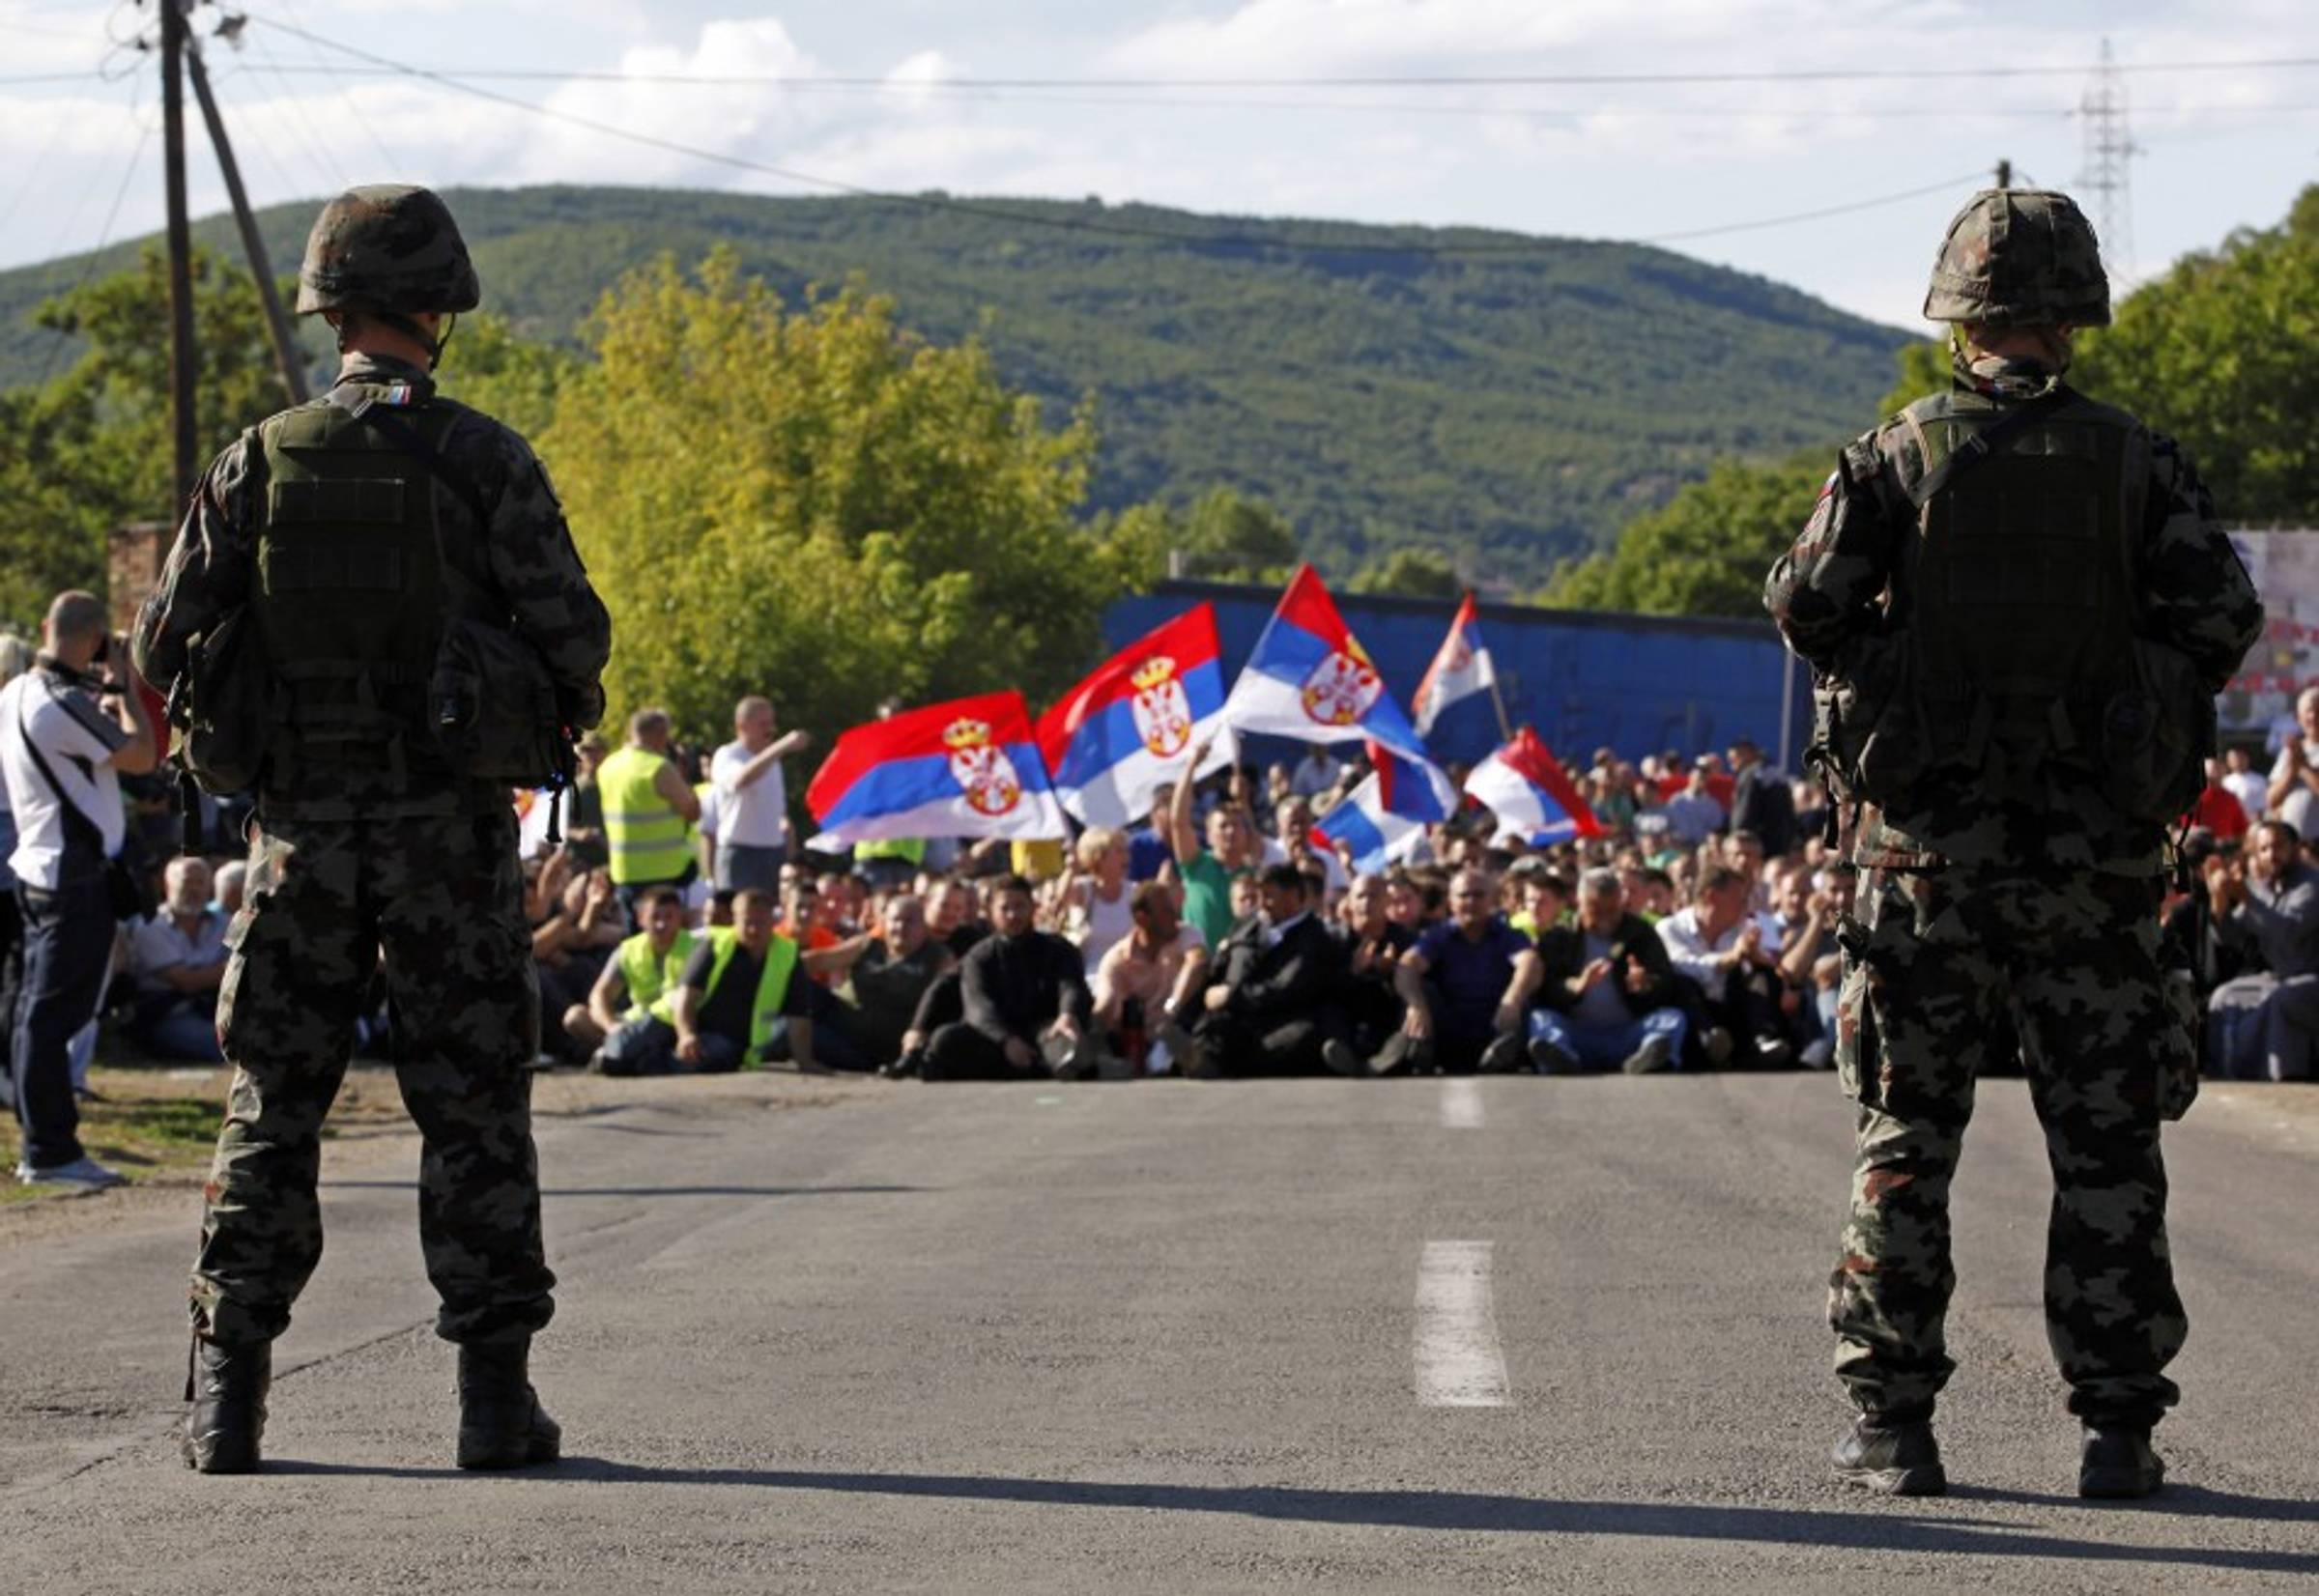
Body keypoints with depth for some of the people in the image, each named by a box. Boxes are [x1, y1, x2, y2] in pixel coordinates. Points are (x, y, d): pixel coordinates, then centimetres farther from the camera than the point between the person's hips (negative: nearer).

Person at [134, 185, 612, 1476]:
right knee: (474, 1106, 4)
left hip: (304, 826, 2)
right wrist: (568, 714, 13)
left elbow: (166, 640, -1)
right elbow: (573, 634, -9)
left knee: (273, 1104, 8)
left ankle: (228, 1396, 4)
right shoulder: (484, 459, -7)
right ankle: (497, 1393, 2)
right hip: (448, 824, -2)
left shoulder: (261, 461, -1)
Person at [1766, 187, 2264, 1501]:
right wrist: (2153, 703, 10)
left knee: (1908, 1139, 7)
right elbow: (2224, 615, -7)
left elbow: (1808, 604, -8)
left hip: (1930, 842, 0)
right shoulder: (2136, 463, -1)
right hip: (2096, 847, 0)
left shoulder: (1900, 456, -2)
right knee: (2106, 1143, 5)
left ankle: (1894, 1425, 6)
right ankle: (2118, 1428, 3)